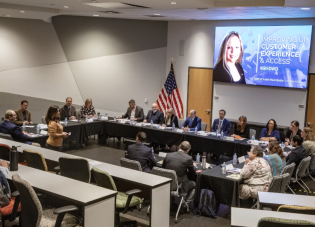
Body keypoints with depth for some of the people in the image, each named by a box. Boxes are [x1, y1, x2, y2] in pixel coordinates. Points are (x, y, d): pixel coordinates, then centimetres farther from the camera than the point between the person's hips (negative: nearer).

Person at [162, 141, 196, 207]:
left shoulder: (168, 155, -5)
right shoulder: (188, 158, -15)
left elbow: (163, 168, 10)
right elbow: (193, 172, -1)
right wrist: (194, 166, 22)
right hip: (180, 186, -4)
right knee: (194, 184, 26)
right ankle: (185, 203, 13)